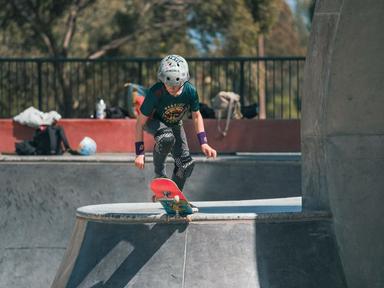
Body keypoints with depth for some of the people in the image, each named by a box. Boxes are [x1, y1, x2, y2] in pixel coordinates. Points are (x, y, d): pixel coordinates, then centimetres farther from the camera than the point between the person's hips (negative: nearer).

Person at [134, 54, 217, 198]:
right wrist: (139, 153, -29)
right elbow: (140, 122, -27)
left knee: (186, 164, -5)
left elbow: (196, 116, -7)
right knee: (167, 138, -38)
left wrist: (203, 143, -15)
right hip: (153, 121, -4)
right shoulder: (155, 93, -36)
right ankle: (159, 173, -17)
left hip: (175, 124, 4)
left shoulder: (190, 91, -27)